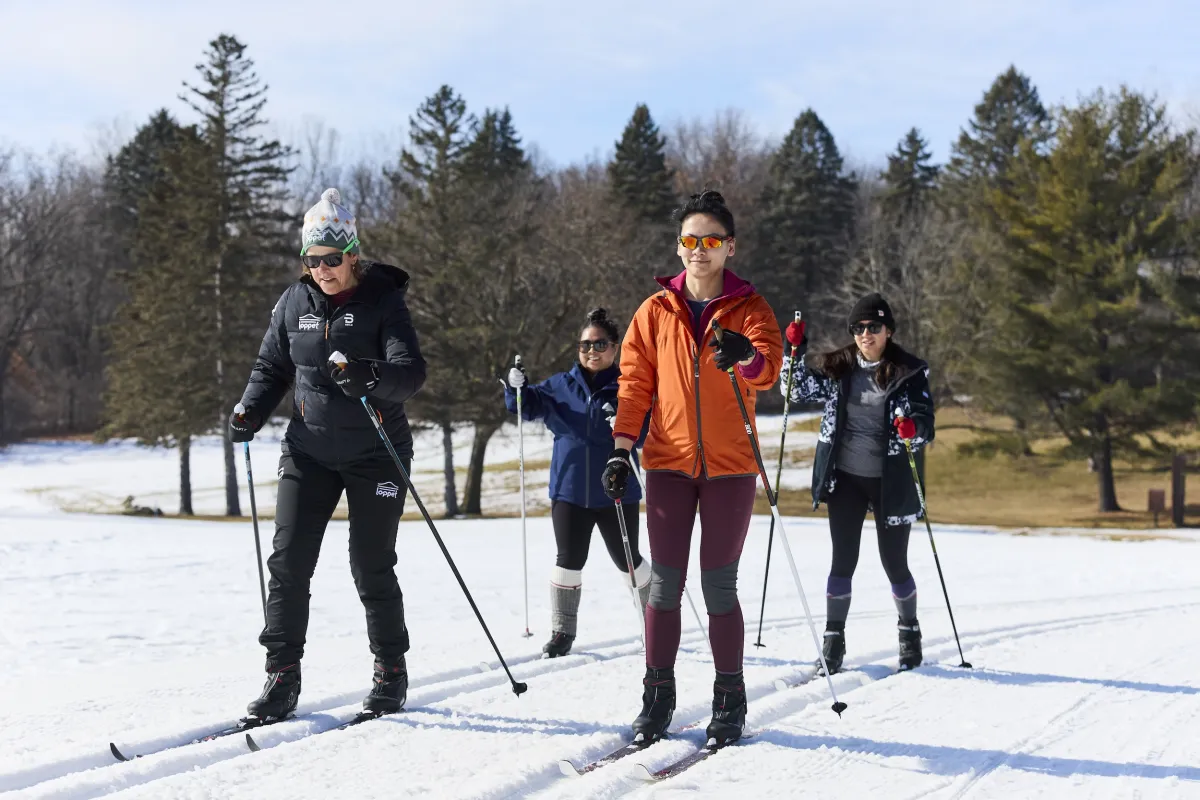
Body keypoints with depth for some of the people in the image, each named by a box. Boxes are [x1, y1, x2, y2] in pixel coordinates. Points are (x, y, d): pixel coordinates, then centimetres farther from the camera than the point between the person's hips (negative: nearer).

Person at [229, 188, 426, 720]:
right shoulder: (295, 303, 3)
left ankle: (391, 671, 18)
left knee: (371, 569, 1)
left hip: (374, 454, -3)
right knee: (288, 561, -4)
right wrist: (250, 412, -5)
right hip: (309, 451, 4)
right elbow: (272, 367, 14)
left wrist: (368, 375, -40)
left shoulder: (383, 301, -9)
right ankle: (282, 676, 3)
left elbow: (412, 372, -20)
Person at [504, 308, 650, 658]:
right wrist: (517, 389, -13)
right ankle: (562, 630, 12)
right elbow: (529, 406, 8)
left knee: (627, 560, 10)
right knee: (569, 561, 3)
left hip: (616, 492, -2)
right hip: (569, 490, 2)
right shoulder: (561, 386, 6)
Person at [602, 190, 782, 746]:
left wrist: (746, 357, -40)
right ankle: (658, 695, 10)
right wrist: (621, 447, -5)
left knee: (719, 585, 1)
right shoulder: (656, 312, 8)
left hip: (730, 465, -1)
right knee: (665, 582, 1)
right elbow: (634, 382, 7)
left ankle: (729, 700, 10)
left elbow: (768, 369, -17)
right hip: (669, 462, 2)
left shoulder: (749, 309, 1)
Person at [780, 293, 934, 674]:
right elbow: (798, 390, 10)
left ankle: (909, 632, 29)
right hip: (845, 478, 2)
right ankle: (834, 639, 10)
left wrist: (913, 429, -30)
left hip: (890, 481, -2)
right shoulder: (837, 368, 4)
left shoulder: (909, 372, -5)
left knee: (895, 563, 8)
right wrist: (795, 351, -4)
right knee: (843, 560, 2)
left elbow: (926, 426, -7)